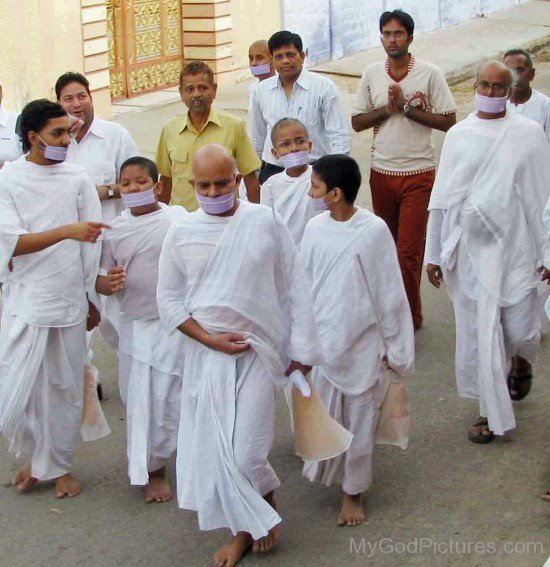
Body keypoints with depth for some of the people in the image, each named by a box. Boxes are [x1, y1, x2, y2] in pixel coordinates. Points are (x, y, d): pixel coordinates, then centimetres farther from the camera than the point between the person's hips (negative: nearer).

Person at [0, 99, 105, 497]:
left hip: (70, 301, 2)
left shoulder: (77, 178, 3)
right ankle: (34, 457, 25)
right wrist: (68, 230, -25)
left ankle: (59, 466, 27)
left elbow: (92, 244, 7)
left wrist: (93, 298, 9)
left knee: (66, 389, 9)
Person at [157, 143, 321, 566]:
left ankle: (265, 500, 26)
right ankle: (245, 528, 24)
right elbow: (169, 299, 6)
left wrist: (301, 347, 1)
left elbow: (295, 288, 3)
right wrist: (209, 339, -7)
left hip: (258, 351, -2)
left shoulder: (265, 222, -2)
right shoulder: (182, 234, 2)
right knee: (213, 448, 4)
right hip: (206, 353, 2)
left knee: (245, 451, -7)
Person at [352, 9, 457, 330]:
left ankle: (410, 319, 5)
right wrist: (387, 109, -10)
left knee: (409, 250, -7)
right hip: (382, 172, 4)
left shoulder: (429, 74, -5)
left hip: (419, 174, -4)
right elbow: (357, 122, 6)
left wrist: (408, 108, -15)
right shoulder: (372, 74, 4)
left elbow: (449, 122, -7)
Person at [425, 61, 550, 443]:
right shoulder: (458, 136, 4)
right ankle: (493, 413, 18)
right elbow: (441, 199, 8)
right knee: (477, 333, 3)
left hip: (514, 247, -1)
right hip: (468, 249, 1)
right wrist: (433, 253, 7)